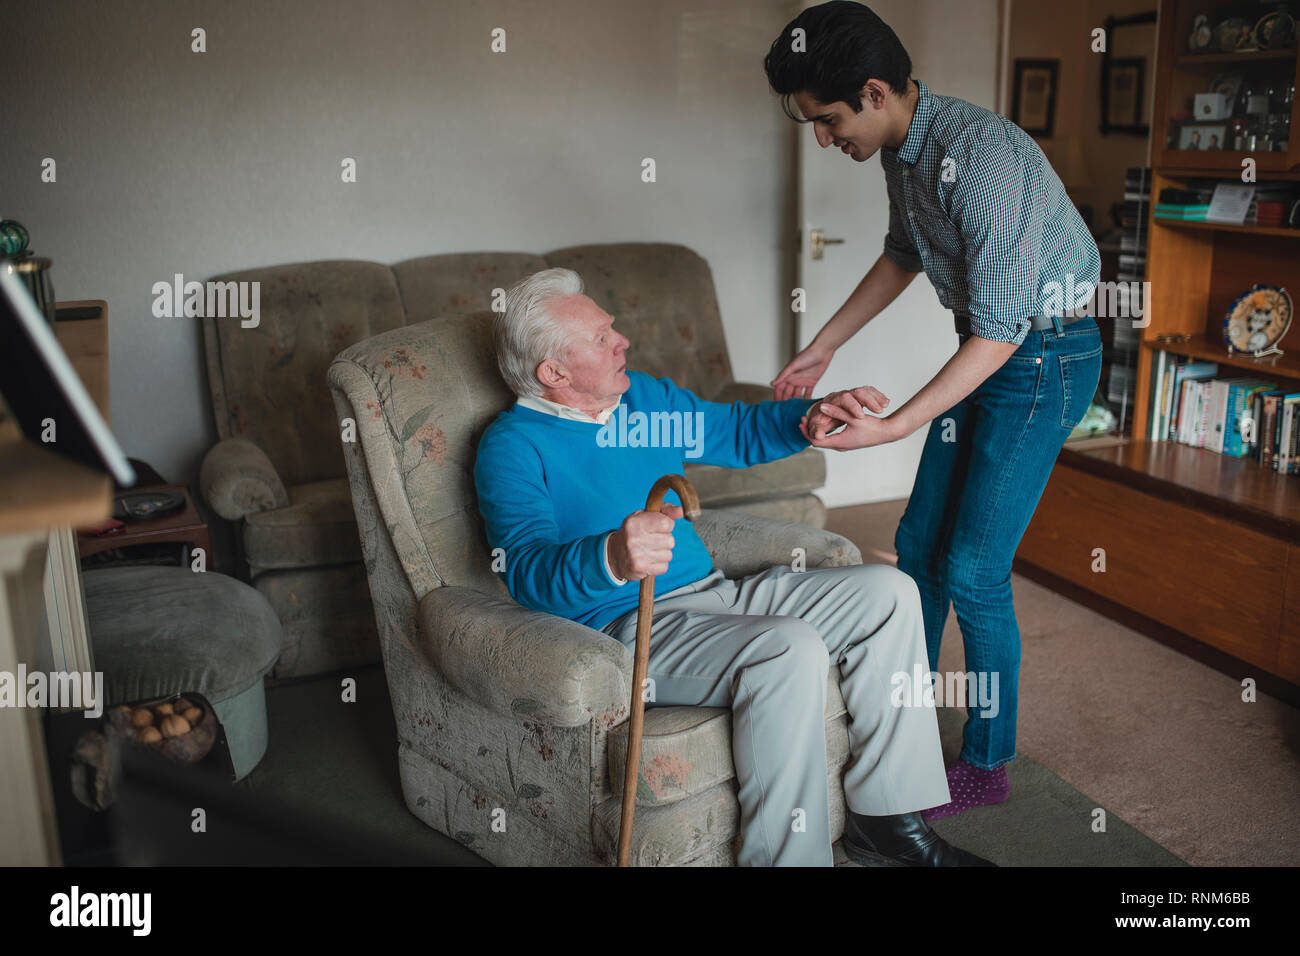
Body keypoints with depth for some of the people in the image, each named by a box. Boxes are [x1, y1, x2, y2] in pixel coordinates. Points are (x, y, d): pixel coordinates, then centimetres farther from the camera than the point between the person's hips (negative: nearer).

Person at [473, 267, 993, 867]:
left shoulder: (642, 395, 16)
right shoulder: (513, 446, -9)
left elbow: (741, 431, 27)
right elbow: (527, 569, -24)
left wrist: (810, 417, 5)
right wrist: (612, 558, -45)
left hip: (711, 594, 9)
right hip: (623, 628, -8)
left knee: (888, 594, -2)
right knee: (790, 649, -32)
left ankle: (886, 821, 1)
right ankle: (787, 856, -18)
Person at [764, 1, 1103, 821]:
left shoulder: (982, 157, -29)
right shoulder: (902, 149, 0)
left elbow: (999, 333, -28)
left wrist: (891, 428, -30)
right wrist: (821, 350, 17)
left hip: (1046, 357, -9)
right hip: (991, 344, 9)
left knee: (973, 571, -5)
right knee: (919, 541, 12)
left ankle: (988, 766, 14)